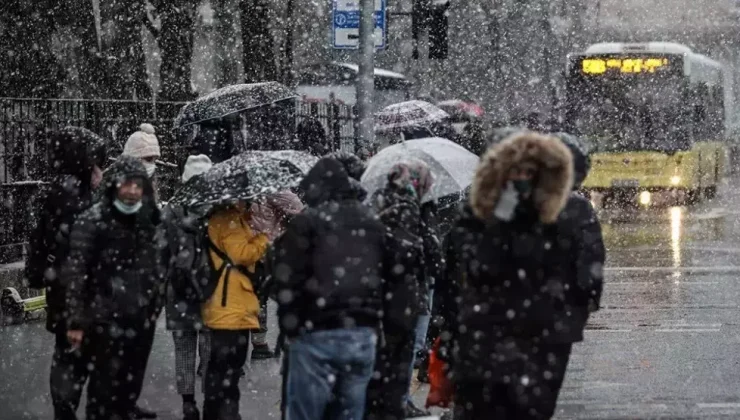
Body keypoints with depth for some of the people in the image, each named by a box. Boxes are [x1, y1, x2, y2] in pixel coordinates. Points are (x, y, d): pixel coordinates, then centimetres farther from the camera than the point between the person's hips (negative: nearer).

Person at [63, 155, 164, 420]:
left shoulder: (147, 221, 9)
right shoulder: (92, 221, -11)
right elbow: (75, 273, -13)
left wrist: (154, 304, 20)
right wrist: (76, 321, -16)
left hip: (139, 319, 6)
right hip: (106, 319, -6)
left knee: (131, 385, 13)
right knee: (106, 384, -7)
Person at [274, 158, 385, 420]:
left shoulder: (306, 223, -2)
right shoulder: (373, 224, 17)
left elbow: (287, 281, -7)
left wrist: (291, 327, 1)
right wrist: (374, 322, 16)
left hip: (317, 335, -5)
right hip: (364, 335, 5)